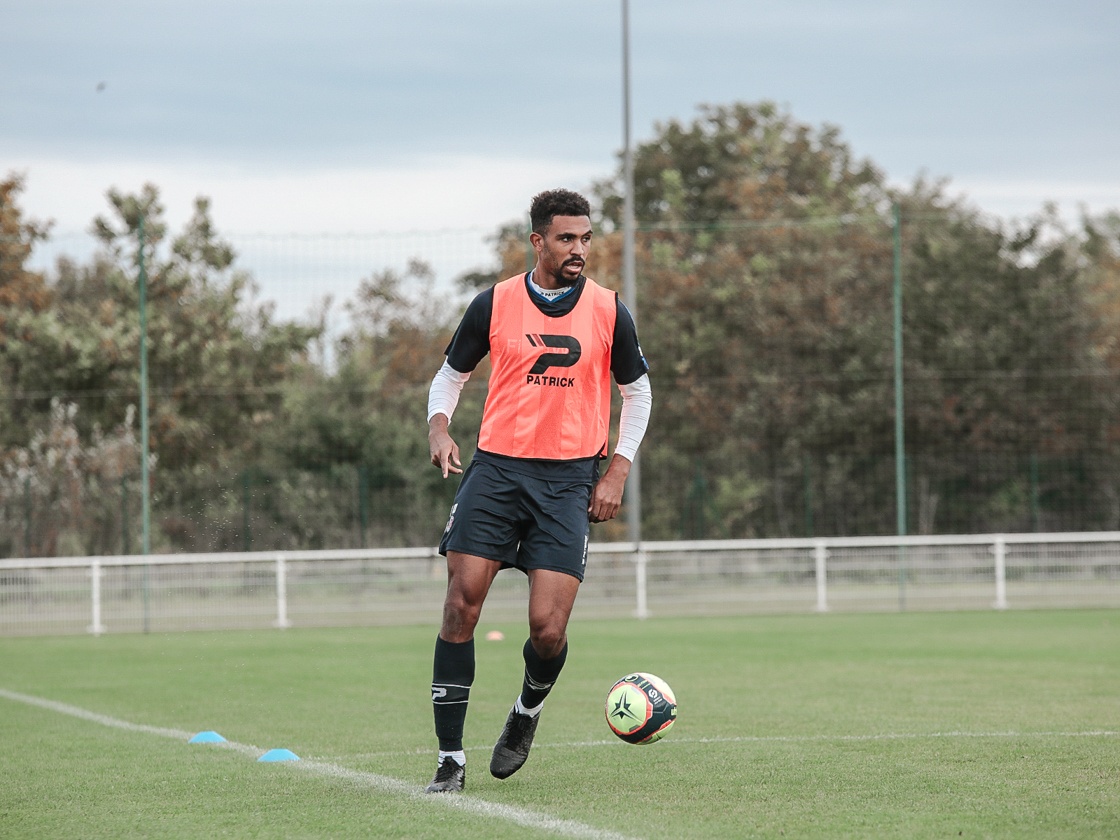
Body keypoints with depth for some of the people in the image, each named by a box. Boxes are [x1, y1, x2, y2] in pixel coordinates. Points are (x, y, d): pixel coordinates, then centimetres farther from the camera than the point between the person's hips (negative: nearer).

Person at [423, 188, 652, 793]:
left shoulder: (608, 311, 4)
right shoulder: (494, 304, 3)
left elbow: (637, 393, 15)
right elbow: (450, 375, 15)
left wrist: (618, 470, 4)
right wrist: (439, 425, -6)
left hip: (569, 481, 0)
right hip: (496, 468, 0)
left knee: (547, 629, -11)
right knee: (461, 607, -11)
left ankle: (528, 710, 24)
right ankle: (451, 759, -2)